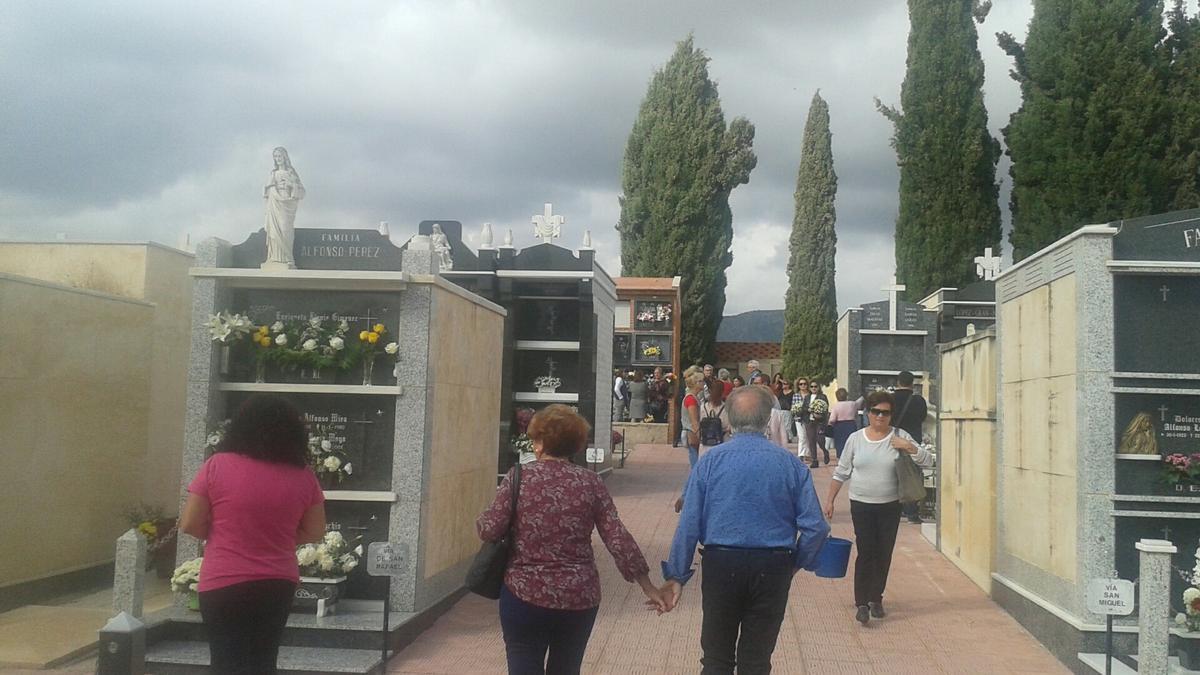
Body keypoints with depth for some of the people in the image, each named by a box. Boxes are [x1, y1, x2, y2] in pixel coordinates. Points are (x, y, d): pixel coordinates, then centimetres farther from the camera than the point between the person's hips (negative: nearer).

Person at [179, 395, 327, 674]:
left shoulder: (217, 466, -8)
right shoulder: (302, 475, -3)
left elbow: (190, 525, -4)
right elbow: (314, 532, 5)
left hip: (224, 584, -3)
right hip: (278, 584, 3)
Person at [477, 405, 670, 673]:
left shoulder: (518, 478, -6)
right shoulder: (591, 482, -1)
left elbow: (490, 531, -8)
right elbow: (618, 540, -3)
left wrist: (481, 520, 15)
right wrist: (648, 587, 4)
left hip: (526, 596, -3)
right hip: (580, 597, 3)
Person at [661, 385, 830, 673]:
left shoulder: (711, 460, -6)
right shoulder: (790, 463, -4)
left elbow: (689, 524, -8)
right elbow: (815, 527, -6)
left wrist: (677, 575, -3)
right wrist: (795, 563, 9)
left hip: (720, 565, 0)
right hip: (772, 568, 1)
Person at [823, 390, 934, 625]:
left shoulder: (901, 437, 0)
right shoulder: (855, 438, 1)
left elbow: (928, 460, -2)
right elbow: (841, 472, 8)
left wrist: (908, 447, -17)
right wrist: (830, 500, 6)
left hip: (889, 506, 1)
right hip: (861, 505, -1)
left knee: (884, 554, 8)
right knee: (865, 553, -8)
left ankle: (876, 598, 24)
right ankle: (861, 603, -4)